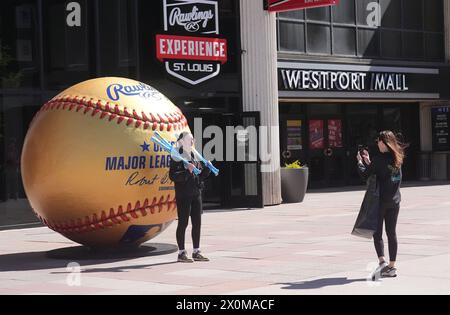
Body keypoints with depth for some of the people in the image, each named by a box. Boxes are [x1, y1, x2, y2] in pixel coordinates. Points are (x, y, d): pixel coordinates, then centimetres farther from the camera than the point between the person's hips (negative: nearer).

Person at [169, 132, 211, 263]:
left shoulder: (194, 156, 16)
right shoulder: (177, 157, -7)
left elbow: (201, 176, 20)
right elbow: (173, 176, -16)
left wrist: (207, 168, 2)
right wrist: (187, 171, -25)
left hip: (196, 193, 7)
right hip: (183, 194, -7)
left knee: (197, 223, 8)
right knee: (183, 222, -3)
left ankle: (196, 252, 17)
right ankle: (181, 253, 3)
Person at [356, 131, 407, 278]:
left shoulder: (379, 159, -14)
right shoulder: (397, 158, 7)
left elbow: (365, 174, -11)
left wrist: (360, 162, 5)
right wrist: (369, 161, 18)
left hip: (380, 200, -6)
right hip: (395, 200, 6)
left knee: (377, 232, 3)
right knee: (392, 233, 9)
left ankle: (382, 261, -12)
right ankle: (392, 266, 10)